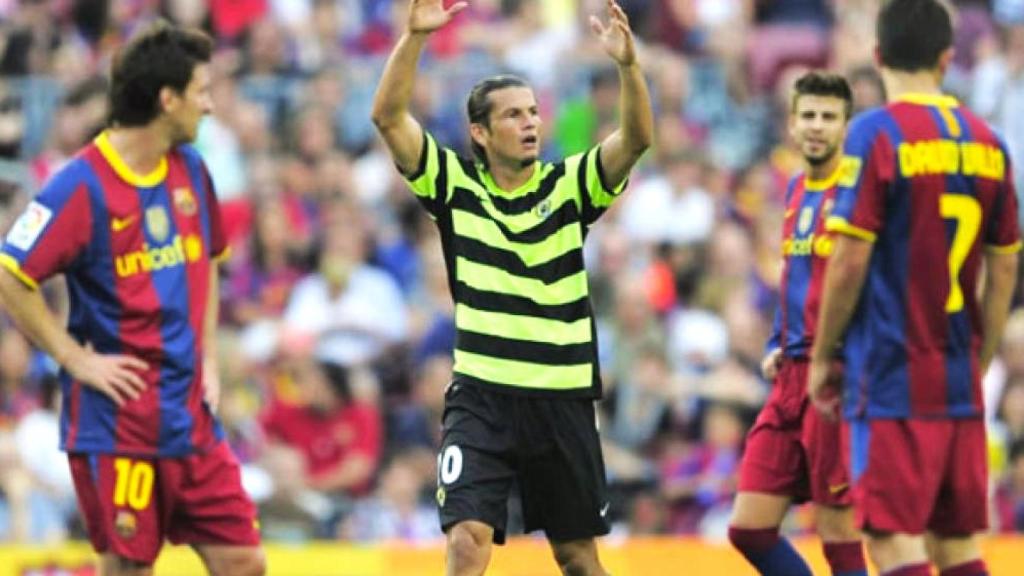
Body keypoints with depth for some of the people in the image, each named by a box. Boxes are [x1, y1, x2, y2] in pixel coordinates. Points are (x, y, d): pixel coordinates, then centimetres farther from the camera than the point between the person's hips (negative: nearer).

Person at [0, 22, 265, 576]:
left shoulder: (191, 170, 9)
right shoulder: (84, 184, -13)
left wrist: (207, 359, 14)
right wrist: (77, 360, -15)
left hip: (192, 415, 7)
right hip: (116, 420, -7)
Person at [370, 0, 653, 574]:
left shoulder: (569, 185, 1)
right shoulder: (455, 183, 0)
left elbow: (638, 137, -13)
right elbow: (389, 117, -9)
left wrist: (628, 63, -30)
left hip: (563, 400, 1)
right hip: (480, 398, -1)